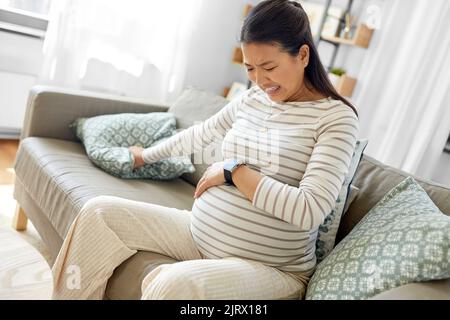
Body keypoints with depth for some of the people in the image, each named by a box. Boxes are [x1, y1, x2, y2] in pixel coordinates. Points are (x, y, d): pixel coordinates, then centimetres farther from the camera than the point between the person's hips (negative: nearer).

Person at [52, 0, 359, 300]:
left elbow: (309, 211, -23)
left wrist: (233, 171, -17)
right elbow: (200, 134, 21)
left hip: (270, 269, -6)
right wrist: (147, 155, 33)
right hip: (200, 233, 7)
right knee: (100, 211, 0)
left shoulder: (336, 116, -13)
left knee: (177, 283, -36)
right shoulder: (251, 99, 6)